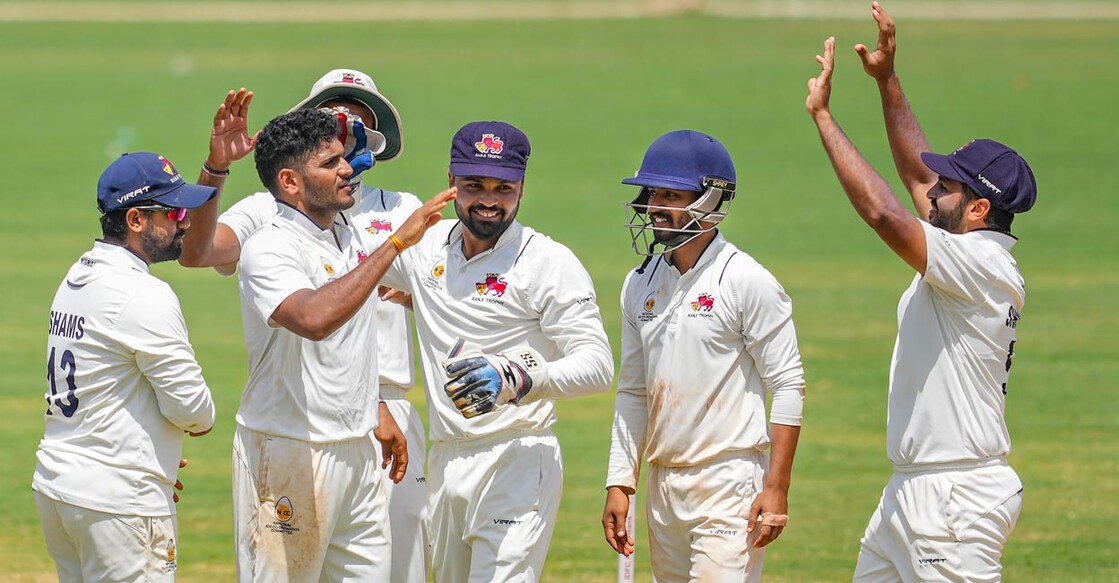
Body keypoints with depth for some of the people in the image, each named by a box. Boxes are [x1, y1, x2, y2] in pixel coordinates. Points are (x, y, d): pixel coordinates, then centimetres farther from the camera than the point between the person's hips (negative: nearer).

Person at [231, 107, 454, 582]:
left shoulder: (349, 235, 10)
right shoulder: (269, 249, -17)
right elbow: (314, 319, -37)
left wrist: (377, 410, 25)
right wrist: (396, 244, -35)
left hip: (356, 449, 8)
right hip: (289, 453, -8)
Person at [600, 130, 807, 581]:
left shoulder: (748, 282, -8)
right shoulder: (639, 285, 11)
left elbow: (788, 387, -9)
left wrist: (776, 488, -15)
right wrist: (619, 484, 11)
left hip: (730, 481, -7)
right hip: (664, 488, 7)